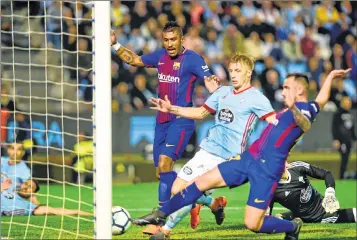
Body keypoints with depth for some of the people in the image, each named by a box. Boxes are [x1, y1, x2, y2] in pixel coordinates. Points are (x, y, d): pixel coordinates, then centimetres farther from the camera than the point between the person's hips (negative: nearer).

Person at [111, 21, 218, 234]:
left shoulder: (192, 59, -11)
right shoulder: (160, 56, 9)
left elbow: (210, 82, -23)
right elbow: (134, 60, 24)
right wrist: (115, 45, 14)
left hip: (181, 121, -8)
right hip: (162, 121, 8)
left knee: (164, 163, -21)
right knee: (161, 172, 8)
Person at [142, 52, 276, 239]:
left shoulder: (255, 98, -8)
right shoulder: (223, 92, 12)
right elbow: (201, 112, 23)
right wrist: (171, 109, 14)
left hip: (227, 158, -7)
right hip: (206, 152, 7)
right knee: (177, 190, 6)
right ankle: (215, 204, 28)